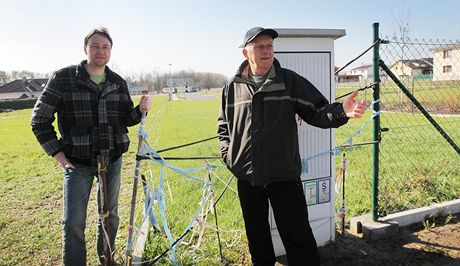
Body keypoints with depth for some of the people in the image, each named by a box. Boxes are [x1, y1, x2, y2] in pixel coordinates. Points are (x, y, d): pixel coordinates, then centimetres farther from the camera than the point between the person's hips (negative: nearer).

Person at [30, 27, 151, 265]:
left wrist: (140, 110, -10)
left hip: (112, 160, 4)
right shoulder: (63, 78, -7)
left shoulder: (118, 83, 4)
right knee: (74, 222, -3)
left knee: (110, 216, 15)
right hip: (77, 162, -3)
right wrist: (57, 153, -6)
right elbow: (39, 120, -2)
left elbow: (127, 119, 11)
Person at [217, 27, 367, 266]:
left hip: (284, 176, -3)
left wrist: (341, 111, -26)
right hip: (246, 177, 3)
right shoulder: (233, 86, 4)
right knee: (257, 234, 21)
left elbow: (317, 112, -6)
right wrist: (228, 153, 3)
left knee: (298, 236, 4)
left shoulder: (290, 81, -3)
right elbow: (223, 125, 16)